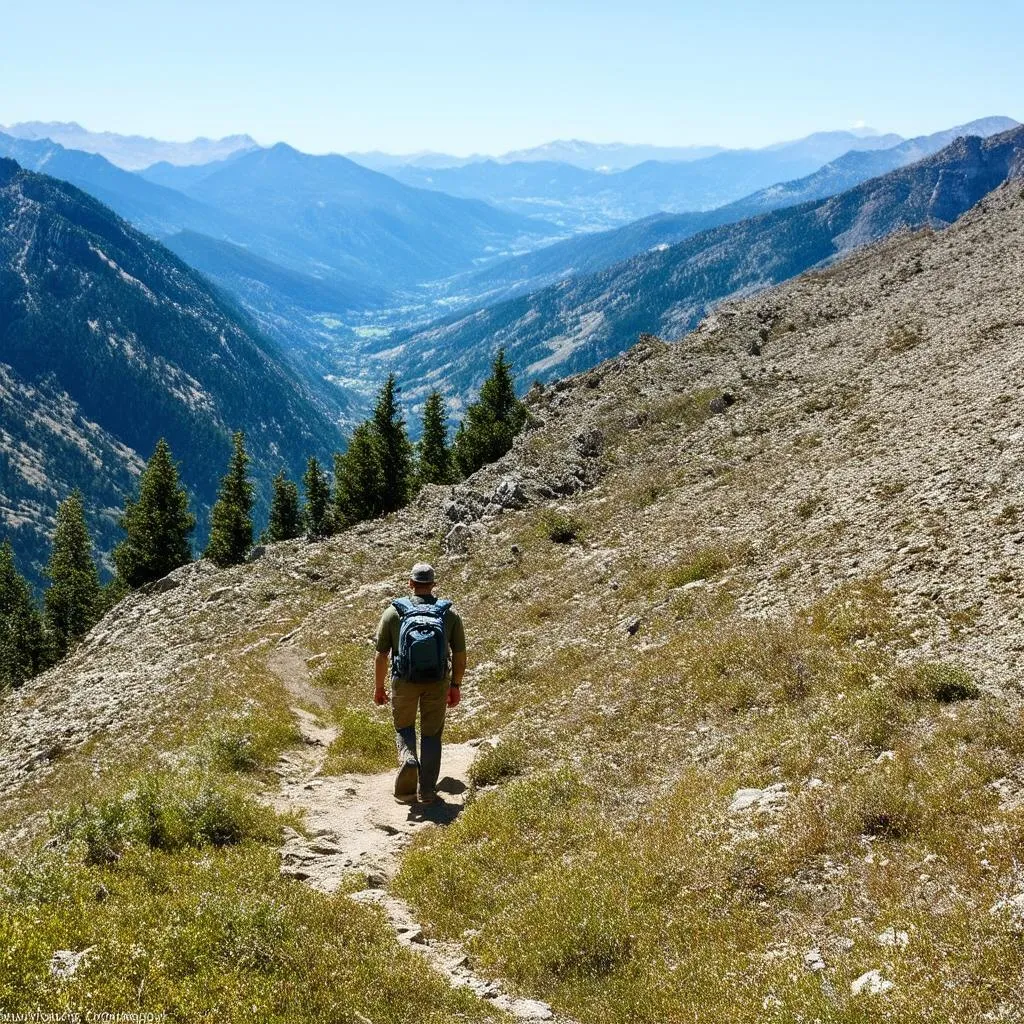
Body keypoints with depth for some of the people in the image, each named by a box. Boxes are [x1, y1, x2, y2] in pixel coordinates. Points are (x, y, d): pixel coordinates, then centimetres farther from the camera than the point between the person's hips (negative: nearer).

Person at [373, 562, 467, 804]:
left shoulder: (394, 612, -8)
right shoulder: (449, 614, -5)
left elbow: (381, 655, -5)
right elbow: (460, 654, -2)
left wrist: (378, 687, 7)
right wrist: (455, 686, 10)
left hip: (404, 683, -1)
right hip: (438, 683, 1)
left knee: (404, 727, 22)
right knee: (431, 734, 15)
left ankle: (408, 759, -7)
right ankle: (426, 790, 16)